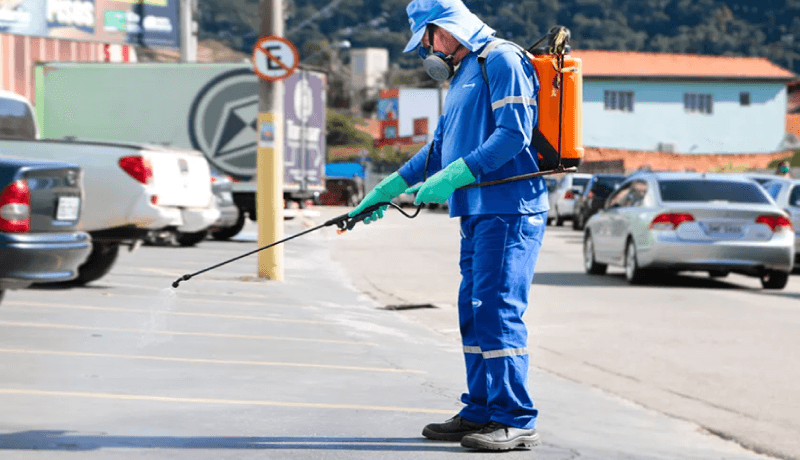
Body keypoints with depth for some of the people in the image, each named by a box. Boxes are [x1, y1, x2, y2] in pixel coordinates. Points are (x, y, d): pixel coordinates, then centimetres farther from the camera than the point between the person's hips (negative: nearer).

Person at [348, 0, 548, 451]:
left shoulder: (502, 60, -8)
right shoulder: (463, 75, 23)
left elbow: (513, 135, -18)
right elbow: (440, 147, 29)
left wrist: (452, 177, -21)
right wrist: (386, 190, 25)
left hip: (509, 210, -10)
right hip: (479, 212, 10)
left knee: (499, 310, -12)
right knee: (475, 312, 10)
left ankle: (517, 421, -11)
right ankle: (481, 411, 17)